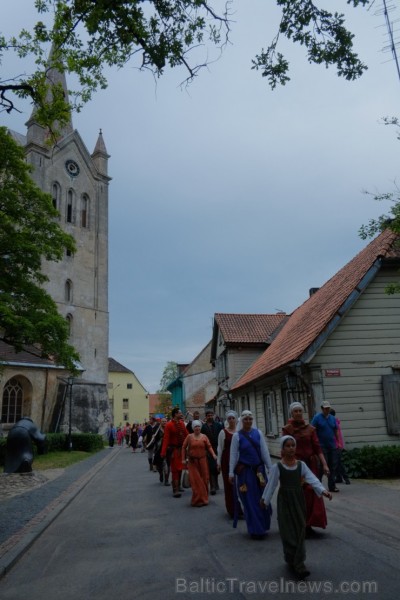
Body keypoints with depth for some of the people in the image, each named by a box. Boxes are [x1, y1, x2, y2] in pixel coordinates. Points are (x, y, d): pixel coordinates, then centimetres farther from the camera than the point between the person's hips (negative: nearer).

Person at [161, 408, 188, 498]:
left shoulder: (182, 423, 4)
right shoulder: (169, 425, -15)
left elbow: (186, 435, 7)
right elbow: (166, 439, -20)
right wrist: (163, 452, -25)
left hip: (182, 448, 6)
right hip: (174, 449, -6)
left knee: (180, 468, 17)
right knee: (175, 469, -2)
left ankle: (178, 486, 32)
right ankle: (175, 490, 3)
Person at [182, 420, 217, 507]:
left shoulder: (204, 436, 2)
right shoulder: (189, 436, -1)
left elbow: (209, 447, -2)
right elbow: (184, 447, 3)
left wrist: (213, 454, -18)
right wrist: (183, 459, 0)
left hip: (202, 460, 2)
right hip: (192, 461, -1)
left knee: (204, 479, 6)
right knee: (196, 480, -4)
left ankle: (203, 498, 24)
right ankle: (198, 499, 6)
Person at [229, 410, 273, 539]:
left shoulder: (258, 433, 2)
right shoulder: (237, 435, -5)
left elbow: (264, 451, 4)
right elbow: (233, 455, -4)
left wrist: (270, 468, 4)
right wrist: (231, 473, -5)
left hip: (259, 469, 3)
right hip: (245, 470, -3)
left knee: (262, 498, 10)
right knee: (250, 500, 3)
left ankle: (263, 526, 28)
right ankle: (255, 529, 16)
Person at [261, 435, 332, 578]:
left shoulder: (301, 465, -3)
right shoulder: (277, 467, -11)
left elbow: (312, 479, -11)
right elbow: (271, 485, -2)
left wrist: (323, 490, -25)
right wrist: (265, 499, 4)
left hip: (299, 499, 3)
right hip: (285, 501, -3)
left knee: (300, 530, 5)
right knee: (288, 532, 1)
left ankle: (298, 562, 15)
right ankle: (292, 560, 15)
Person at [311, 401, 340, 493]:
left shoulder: (332, 418, 9)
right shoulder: (317, 418, -6)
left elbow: (336, 431, 14)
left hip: (332, 446, 5)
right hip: (322, 446, -5)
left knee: (333, 466, 8)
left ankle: (332, 486, 18)